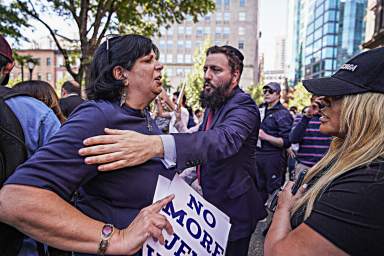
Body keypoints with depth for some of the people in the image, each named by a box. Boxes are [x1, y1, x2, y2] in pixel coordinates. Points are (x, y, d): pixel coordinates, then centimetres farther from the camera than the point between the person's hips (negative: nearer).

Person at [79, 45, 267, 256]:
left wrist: (156, 145, -59)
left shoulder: (243, 105, -22)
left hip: (233, 210, -8)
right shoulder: (213, 104, 7)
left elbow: (225, 139, -45)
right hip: (212, 203, 8)